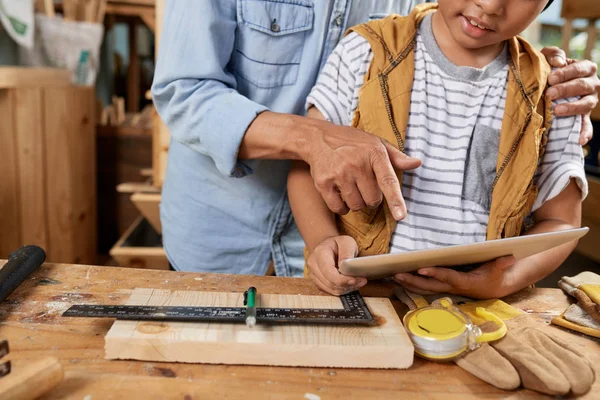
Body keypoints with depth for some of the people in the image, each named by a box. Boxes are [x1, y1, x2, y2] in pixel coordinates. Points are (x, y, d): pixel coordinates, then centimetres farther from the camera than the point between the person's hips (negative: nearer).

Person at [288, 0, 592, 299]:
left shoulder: (552, 96, 2)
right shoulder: (367, 50, -2)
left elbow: (560, 221, 7)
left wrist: (507, 280, -13)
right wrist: (323, 239, -20)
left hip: (476, 312, 1)